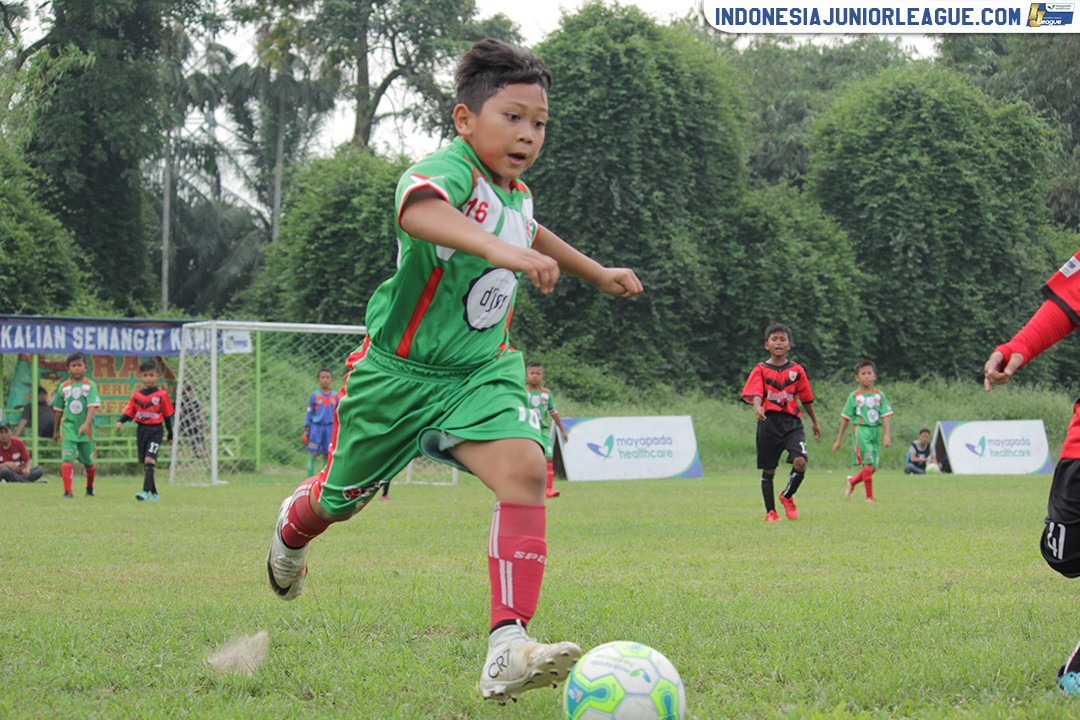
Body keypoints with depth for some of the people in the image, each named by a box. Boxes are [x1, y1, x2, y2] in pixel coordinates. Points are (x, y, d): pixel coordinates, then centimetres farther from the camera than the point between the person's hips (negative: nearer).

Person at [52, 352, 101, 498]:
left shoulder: (90, 385, -3)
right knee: (67, 459, -15)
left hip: (86, 430, -1)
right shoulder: (63, 387, 5)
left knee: (88, 462, 12)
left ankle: (90, 486, 37)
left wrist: (86, 423, -29)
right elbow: (59, 410, 14)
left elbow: (93, 406, -14)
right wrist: (55, 431, 19)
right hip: (68, 428, 1)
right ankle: (68, 491, -16)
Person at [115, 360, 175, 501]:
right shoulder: (136, 395, 8)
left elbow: (167, 415, 5)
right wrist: (120, 421, -14)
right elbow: (129, 411, 7)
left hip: (156, 430, -5)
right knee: (145, 463, 8)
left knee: (149, 460, -19)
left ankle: (146, 491, -24)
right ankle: (154, 493, 19)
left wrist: (170, 434, 10)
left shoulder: (161, 395, -1)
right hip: (141, 430, 5)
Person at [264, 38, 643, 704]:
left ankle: (508, 651, -33)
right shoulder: (449, 170, -23)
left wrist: (596, 273, 43)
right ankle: (293, 526, 57)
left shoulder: (517, 194, 4)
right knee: (346, 494, 16)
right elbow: (418, 209, -50)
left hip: (480, 374, 5)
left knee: (525, 470, -24)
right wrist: (498, 248, -65)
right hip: (399, 371, -5)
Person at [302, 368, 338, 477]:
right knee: (313, 454, -3)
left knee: (327, 455, 5)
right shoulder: (314, 395, 0)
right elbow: (309, 413, 3)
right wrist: (306, 429, -1)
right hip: (316, 427, -2)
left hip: (330, 428, 2)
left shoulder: (335, 395, 6)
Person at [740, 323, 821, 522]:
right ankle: (770, 512, 19)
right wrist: (758, 407, -37)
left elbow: (806, 398, 16)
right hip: (769, 422, -1)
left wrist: (815, 422, 24)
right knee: (768, 470, 6)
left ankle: (787, 496, 9)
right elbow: (756, 393, -16)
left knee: (800, 462, -18)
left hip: (792, 421, 1)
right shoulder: (761, 370, 0)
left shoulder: (796, 370, 6)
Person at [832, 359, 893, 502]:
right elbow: (846, 418, 6)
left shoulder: (880, 396, 8)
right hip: (861, 430, -4)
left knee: (873, 466, 5)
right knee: (868, 464, -13)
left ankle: (852, 481, 31)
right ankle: (869, 496, -7)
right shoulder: (854, 396, 2)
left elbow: (885, 416, 4)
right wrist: (839, 439, 6)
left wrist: (887, 434, -10)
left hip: (875, 431, 4)